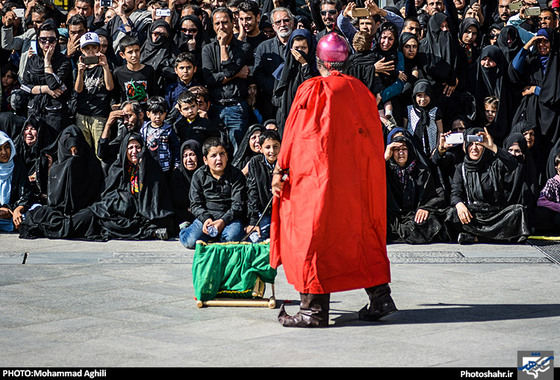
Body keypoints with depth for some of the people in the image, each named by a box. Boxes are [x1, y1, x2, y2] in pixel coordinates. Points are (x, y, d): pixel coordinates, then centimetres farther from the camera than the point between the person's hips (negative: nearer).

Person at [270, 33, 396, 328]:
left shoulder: (312, 89, -7)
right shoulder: (361, 90, 8)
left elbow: (294, 133, -7)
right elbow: (375, 135, 12)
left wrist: (280, 170, -3)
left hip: (318, 175, -5)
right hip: (359, 177, 5)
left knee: (312, 236, -1)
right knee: (362, 234, 15)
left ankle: (314, 310, -2)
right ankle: (380, 298, 16)